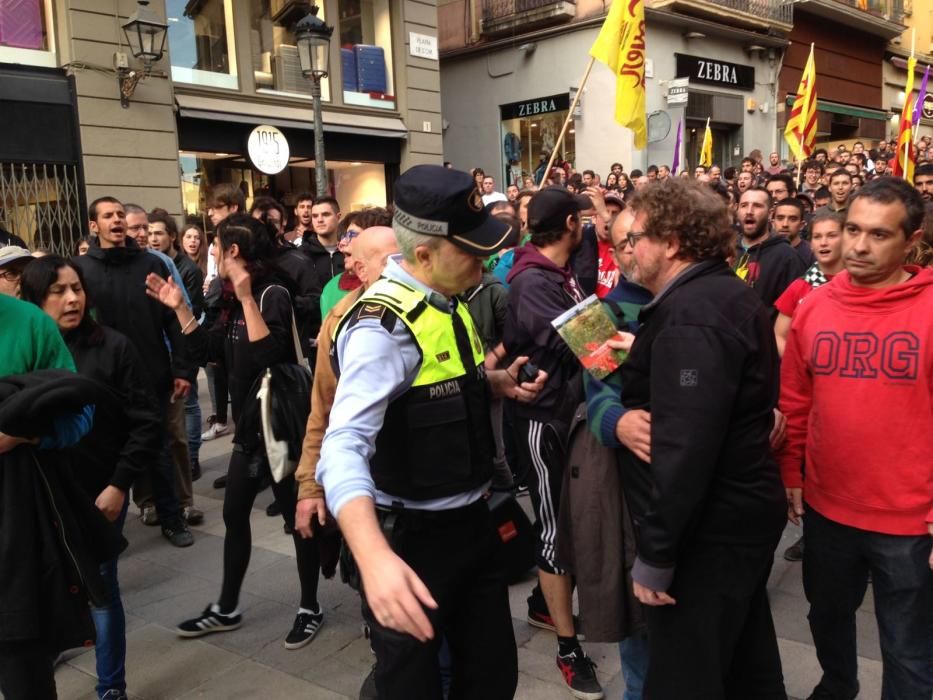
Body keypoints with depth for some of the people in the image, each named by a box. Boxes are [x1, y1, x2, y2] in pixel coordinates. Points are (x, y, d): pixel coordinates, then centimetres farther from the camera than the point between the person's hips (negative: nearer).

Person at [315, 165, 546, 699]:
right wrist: (375, 558, -52)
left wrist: (495, 381, 0)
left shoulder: (449, 300, 2)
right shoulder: (383, 325, -25)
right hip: (412, 536, -8)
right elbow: (345, 448, -37)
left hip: (473, 519, 8)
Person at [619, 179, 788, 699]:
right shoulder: (731, 295, 10)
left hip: (710, 529, -10)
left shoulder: (690, 314, -22)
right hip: (743, 511, 10)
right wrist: (643, 362, 14)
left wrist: (655, 554, -23)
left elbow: (685, 447, -29)